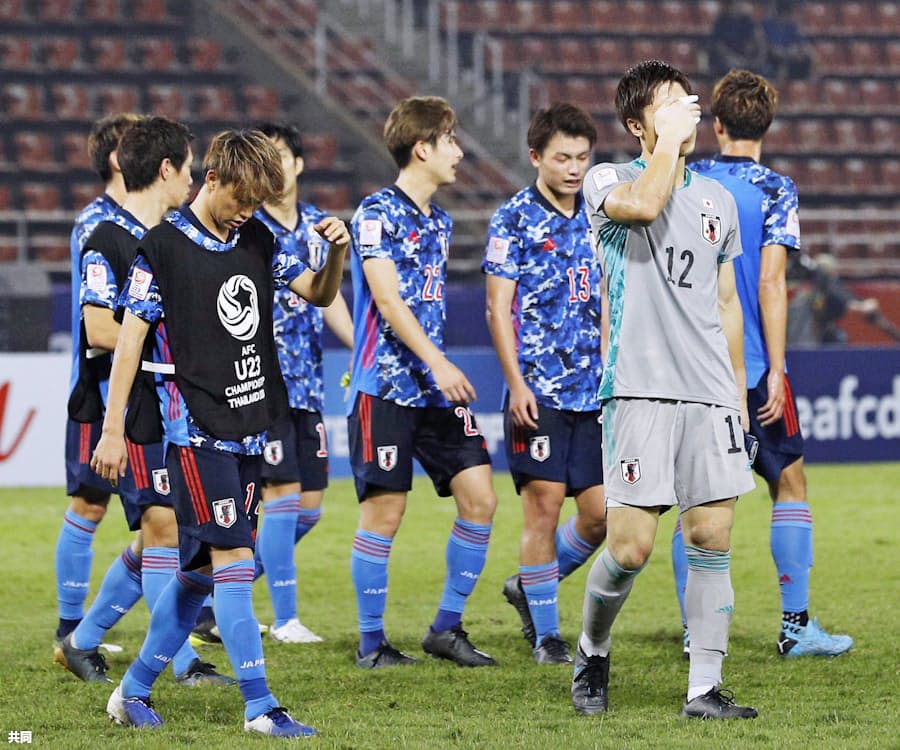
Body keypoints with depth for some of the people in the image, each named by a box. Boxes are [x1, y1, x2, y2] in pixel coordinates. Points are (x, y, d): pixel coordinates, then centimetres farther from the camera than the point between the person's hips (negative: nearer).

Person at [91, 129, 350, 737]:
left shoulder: (258, 241, 10)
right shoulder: (165, 247, -8)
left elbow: (320, 294, 18)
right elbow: (130, 338, -6)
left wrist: (338, 253, -5)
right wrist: (112, 430, -8)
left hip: (247, 430, 7)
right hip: (196, 431, -7)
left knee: (202, 570, 10)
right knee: (233, 561, -12)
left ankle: (134, 690, 22)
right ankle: (259, 706, -12)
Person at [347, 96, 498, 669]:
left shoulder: (440, 220, 16)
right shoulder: (378, 213, -8)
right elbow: (387, 300, -16)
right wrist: (438, 363, -25)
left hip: (436, 388, 7)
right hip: (386, 388, -7)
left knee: (480, 498, -1)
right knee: (384, 512, -5)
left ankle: (448, 627, 9)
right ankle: (372, 642, 6)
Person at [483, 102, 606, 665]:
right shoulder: (515, 219, -4)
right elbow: (498, 308, -6)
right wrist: (516, 381, -14)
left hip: (593, 389, 5)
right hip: (539, 389, -5)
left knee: (602, 510, 3)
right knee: (544, 503, -5)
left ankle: (530, 587, 26)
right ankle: (546, 634, 6)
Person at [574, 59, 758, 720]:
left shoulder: (718, 200, 16)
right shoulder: (608, 182, 1)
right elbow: (644, 205, -24)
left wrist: (738, 389, 20)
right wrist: (670, 138, -12)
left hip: (711, 395, 5)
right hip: (639, 391, -5)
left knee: (712, 540, -1)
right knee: (631, 546, -8)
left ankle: (704, 689, 3)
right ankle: (592, 651, 19)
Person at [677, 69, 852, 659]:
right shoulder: (774, 190, -7)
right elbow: (770, 284, -14)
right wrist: (776, 371, -13)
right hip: (751, 369, -3)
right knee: (790, 483, 8)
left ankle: (696, 632, 5)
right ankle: (796, 626, 4)